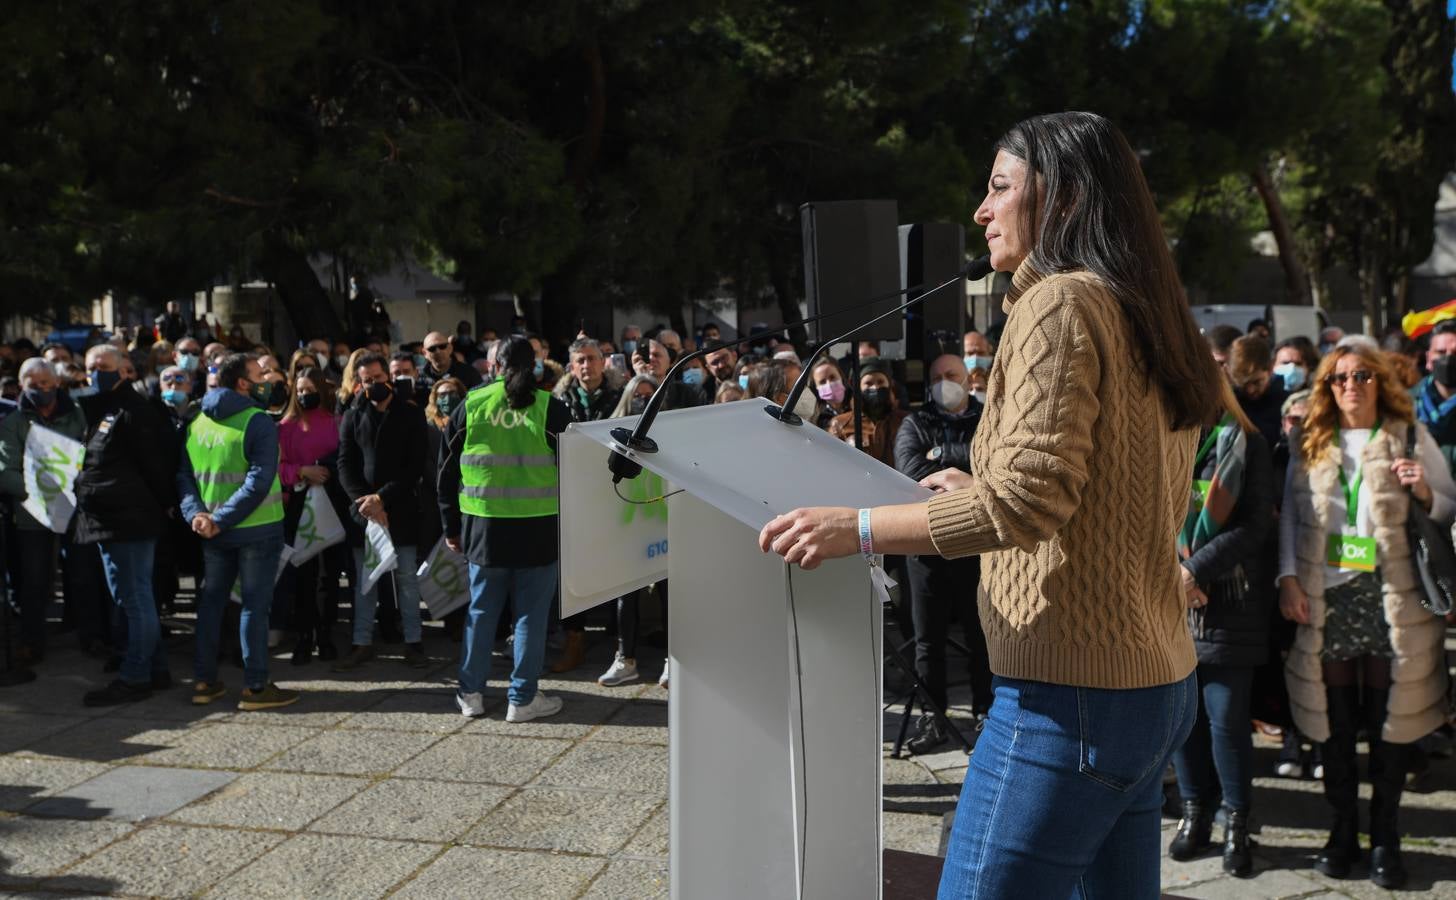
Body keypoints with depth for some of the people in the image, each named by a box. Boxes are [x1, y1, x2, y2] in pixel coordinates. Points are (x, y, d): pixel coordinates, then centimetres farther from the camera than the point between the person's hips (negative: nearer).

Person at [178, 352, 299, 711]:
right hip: (257, 529, -6)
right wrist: (220, 519, -18)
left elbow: (184, 475, 2)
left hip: (215, 531, 6)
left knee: (211, 601, 15)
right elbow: (259, 481, -22)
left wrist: (195, 513, -9)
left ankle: (205, 681, 21)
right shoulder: (259, 422, -13)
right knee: (254, 604, -1)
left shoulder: (197, 423, 8)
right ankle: (255, 687, 3)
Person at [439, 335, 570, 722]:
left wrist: (452, 526, 15)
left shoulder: (470, 405, 1)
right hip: (538, 528, -2)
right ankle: (522, 698, 11)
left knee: (481, 610, 15)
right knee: (530, 613, 6)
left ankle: (471, 693, 22)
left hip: (484, 526, 3)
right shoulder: (549, 408, -6)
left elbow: (448, 470, 6)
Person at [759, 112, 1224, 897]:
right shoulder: (1143, 316, 16)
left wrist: (856, 527, -19)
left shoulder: (1060, 302, -12)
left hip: (1074, 694, -10)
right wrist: (978, 493, 24)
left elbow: (1029, 499, -23)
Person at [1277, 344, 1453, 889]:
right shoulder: (1311, 442, 11)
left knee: (1389, 720, 2)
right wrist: (1288, 577, 0)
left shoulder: (1410, 436, 5)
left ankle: (1385, 838, 15)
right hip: (1325, 597, 2)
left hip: (1392, 597, -1)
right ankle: (1342, 830, 19)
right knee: (1335, 721, 6)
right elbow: (1290, 512, 10)